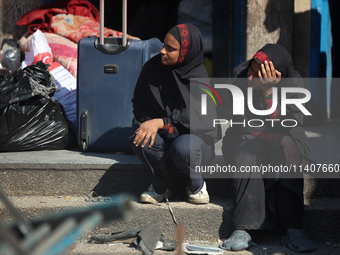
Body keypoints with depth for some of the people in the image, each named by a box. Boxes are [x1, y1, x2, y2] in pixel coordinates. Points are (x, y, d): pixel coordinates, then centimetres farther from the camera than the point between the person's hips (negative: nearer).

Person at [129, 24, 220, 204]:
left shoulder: (198, 77, -15)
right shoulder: (153, 67, -4)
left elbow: (193, 120, -22)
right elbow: (139, 106, 6)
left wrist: (160, 122, -31)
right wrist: (149, 124, -14)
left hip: (198, 139, -3)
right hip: (165, 138, 3)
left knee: (183, 147, -38)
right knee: (140, 140, -29)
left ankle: (197, 185, -4)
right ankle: (161, 187, -3)